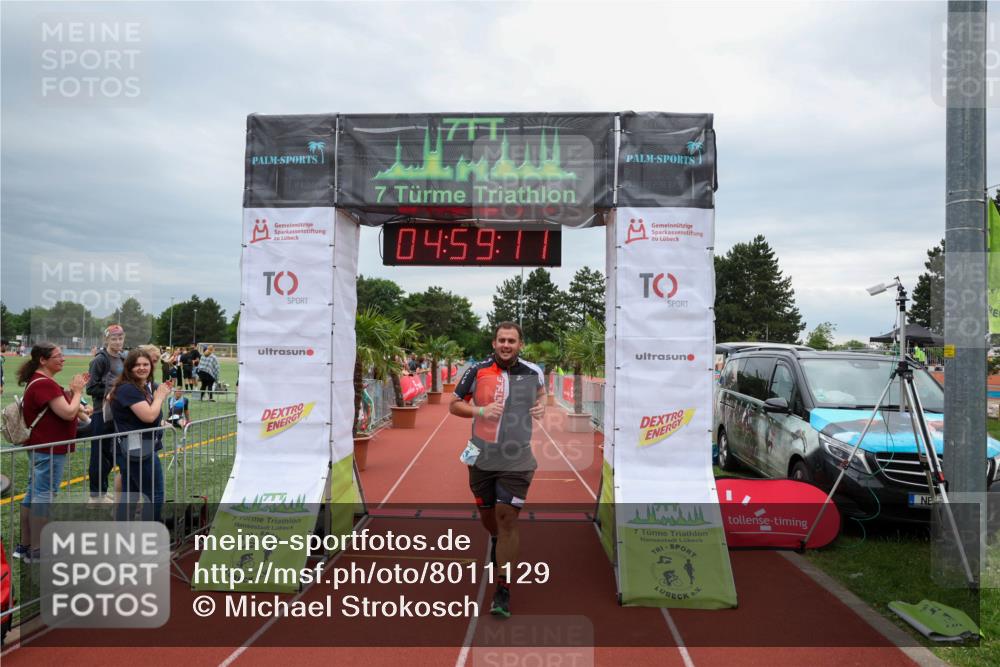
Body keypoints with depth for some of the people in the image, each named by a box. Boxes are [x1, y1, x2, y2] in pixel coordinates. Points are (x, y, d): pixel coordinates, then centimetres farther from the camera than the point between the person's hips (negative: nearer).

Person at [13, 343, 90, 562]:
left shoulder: (39, 381, 11)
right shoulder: (45, 384, -22)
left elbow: (59, 406, 17)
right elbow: (68, 413, -23)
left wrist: (72, 390, 4)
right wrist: (77, 391, -9)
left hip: (41, 447, 11)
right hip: (49, 450, -11)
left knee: (34, 494, 16)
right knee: (44, 496, -3)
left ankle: (25, 546, 26)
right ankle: (37, 551, 6)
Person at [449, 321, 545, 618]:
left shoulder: (533, 372, 0)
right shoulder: (477, 370, -5)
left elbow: (540, 391, 23)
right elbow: (454, 405, 2)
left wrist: (541, 405, 0)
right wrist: (481, 410, -15)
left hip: (517, 460, -1)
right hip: (482, 457, 1)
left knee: (507, 518, -7)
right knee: (487, 513, 17)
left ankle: (503, 589, 1)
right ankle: (496, 540, 54)